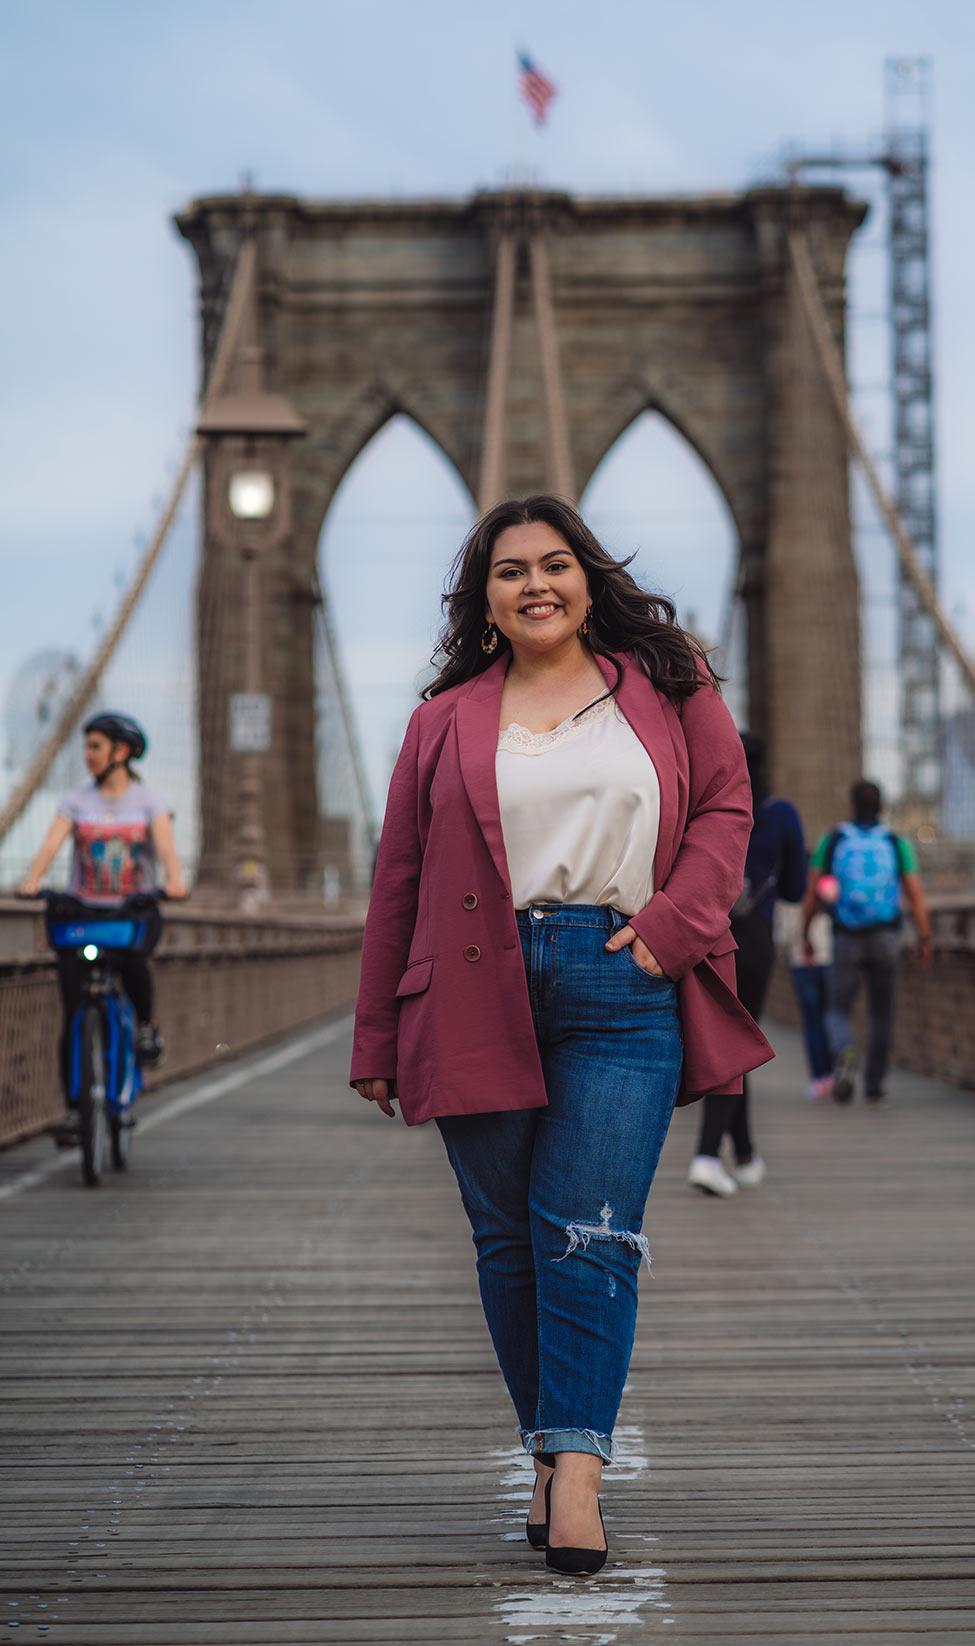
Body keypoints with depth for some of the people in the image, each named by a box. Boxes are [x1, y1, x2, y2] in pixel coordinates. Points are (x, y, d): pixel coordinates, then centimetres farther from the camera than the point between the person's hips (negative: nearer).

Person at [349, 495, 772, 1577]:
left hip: (620, 987, -1)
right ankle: (547, 1448, 17)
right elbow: (398, 883, 12)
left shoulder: (665, 684, 11)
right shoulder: (445, 720, 11)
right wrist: (376, 1043, 11)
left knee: (590, 1235, -9)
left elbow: (726, 806, 11)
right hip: (477, 999, 2)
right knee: (509, 1237, 5)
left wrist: (674, 921, -6)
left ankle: (577, 1471, -12)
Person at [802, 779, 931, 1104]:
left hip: (846, 941, -1)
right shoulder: (897, 844, -1)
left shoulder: (831, 840, -1)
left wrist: (806, 936, 8)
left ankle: (846, 1053, -29)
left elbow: (811, 893, -2)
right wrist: (924, 940, 0)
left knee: (838, 1013, 4)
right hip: (885, 939, 1)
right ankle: (873, 1084, 18)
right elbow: (916, 897, -7)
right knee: (881, 1013, 18)